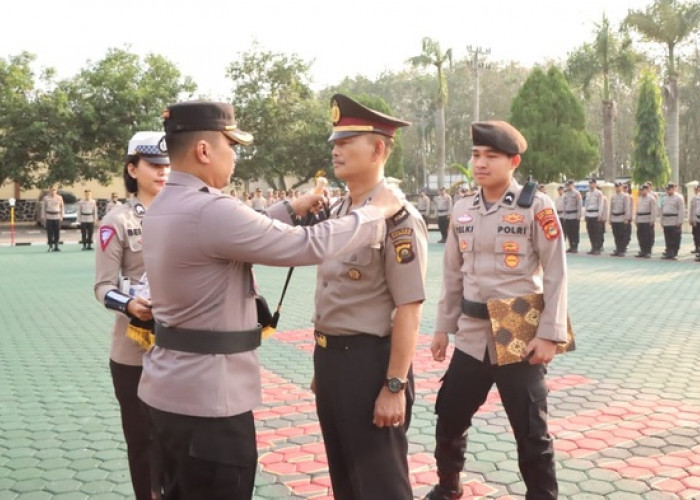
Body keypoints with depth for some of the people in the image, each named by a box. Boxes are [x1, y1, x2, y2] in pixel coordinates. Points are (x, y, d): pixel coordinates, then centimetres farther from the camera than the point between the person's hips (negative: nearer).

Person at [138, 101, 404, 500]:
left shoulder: (163, 207, 7)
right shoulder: (211, 211, -23)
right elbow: (312, 246, -22)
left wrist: (291, 209, 20)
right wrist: (379, 211, -9)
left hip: (169, 389, 10)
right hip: (208, 398, -9)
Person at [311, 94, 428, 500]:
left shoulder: (399, 218, -19)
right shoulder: (338, 211, 8)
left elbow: (409, 311, -20)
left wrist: (394, 387, -20)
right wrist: (322, 362, 19)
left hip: (369, 361, -8)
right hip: (330, 357, 9)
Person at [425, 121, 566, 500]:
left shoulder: (536, 206, -8)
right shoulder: (462, 210, 7)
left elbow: (556, 274, -9)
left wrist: (549, 334, -14)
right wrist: (443, 327, 12)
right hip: (472, 336, 5)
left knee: (531, 431, 4)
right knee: (449, 417, 15)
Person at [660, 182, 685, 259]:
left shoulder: (679, 197, -5)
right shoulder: (665, 199, 17)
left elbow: (682, 210, -10)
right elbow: (662, 210, 20)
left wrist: (679, 222, -15)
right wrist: (662, 221, 14)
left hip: (675, 223, -6)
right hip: (666, 223, 6)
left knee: (675, 239, -2)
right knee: (668, 239, 8)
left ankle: (674, 254, 2)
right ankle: (668, 252, 13)